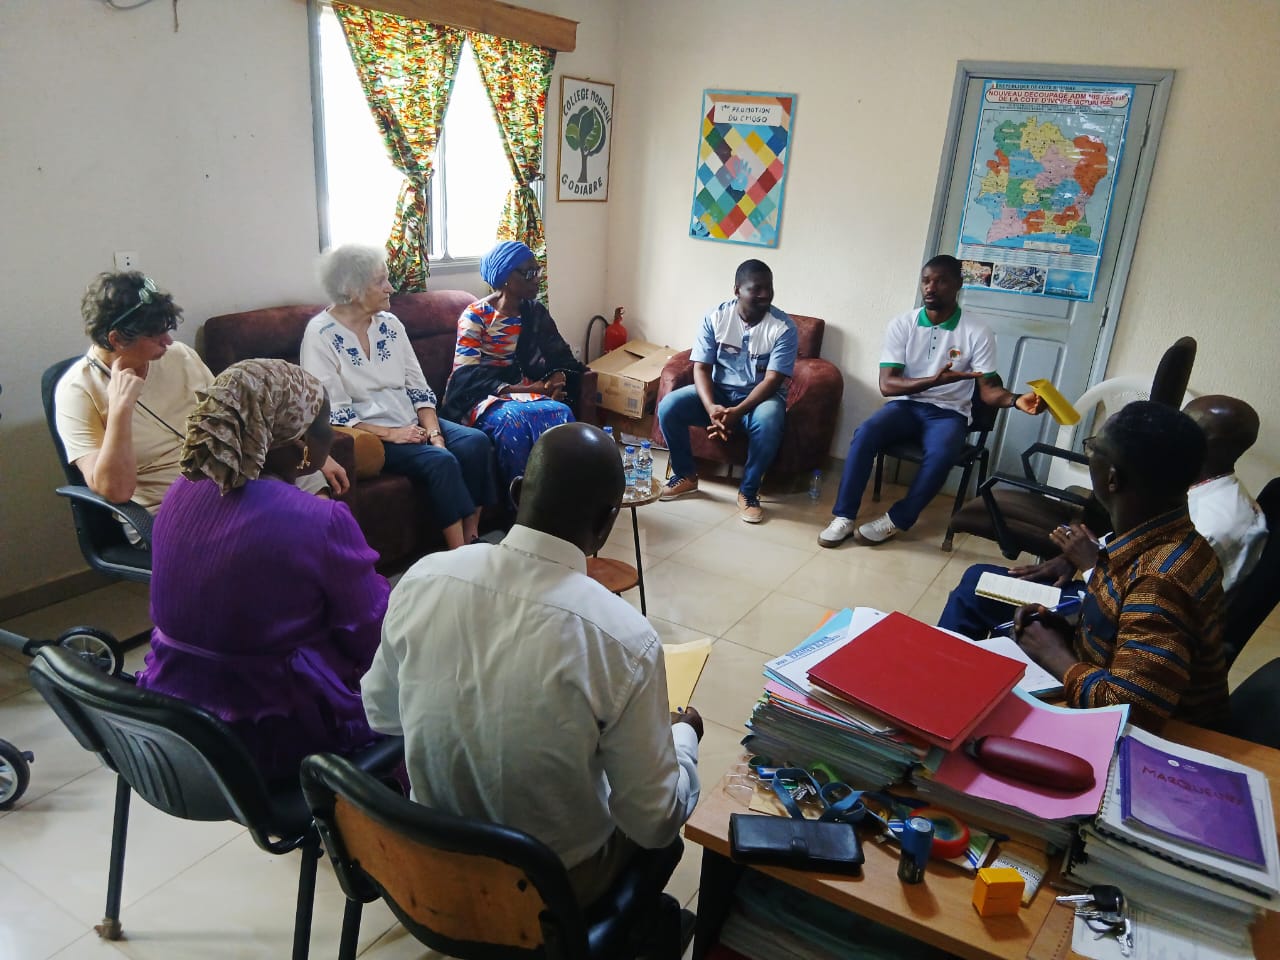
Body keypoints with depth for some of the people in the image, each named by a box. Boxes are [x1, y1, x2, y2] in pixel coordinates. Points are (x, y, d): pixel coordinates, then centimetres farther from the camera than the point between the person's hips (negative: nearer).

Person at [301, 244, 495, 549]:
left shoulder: (390, 323, 9)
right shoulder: (321, 334, -8)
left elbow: (418, 389, 7)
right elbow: (331, 413, -13)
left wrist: (433, 432, -10)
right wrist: (389, 433, -18)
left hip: (410, 422, 6)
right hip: (367, 434, -6)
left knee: (476, 442, -20)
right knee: (440, 461, -29)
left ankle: (472, 538, -13)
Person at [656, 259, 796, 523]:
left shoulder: (783, 327, -14)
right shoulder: (715, 318, -8)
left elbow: (772, 380, -20)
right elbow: (701, 368, -11)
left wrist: (736, 412, -34)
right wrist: (711, 407, -31)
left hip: (760, 396, -2)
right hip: (719, 391, 2)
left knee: (768, 421, -38)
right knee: (668, 407, -22)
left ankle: (748, 492, -16)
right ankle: (685, 475, 1)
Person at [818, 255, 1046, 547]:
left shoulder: (977, 333, -4)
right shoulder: (901, 324, -3)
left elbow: (988, 390, -4)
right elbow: (887, 385, -10)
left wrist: (1016, 400, -27)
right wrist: (933, 381, -26)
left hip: (948, 413, -1)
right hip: (905, 405, 1)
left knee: (942, 452, -35)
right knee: (865, 432, -30)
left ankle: (896, 520, -17)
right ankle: (844, 516, -22)